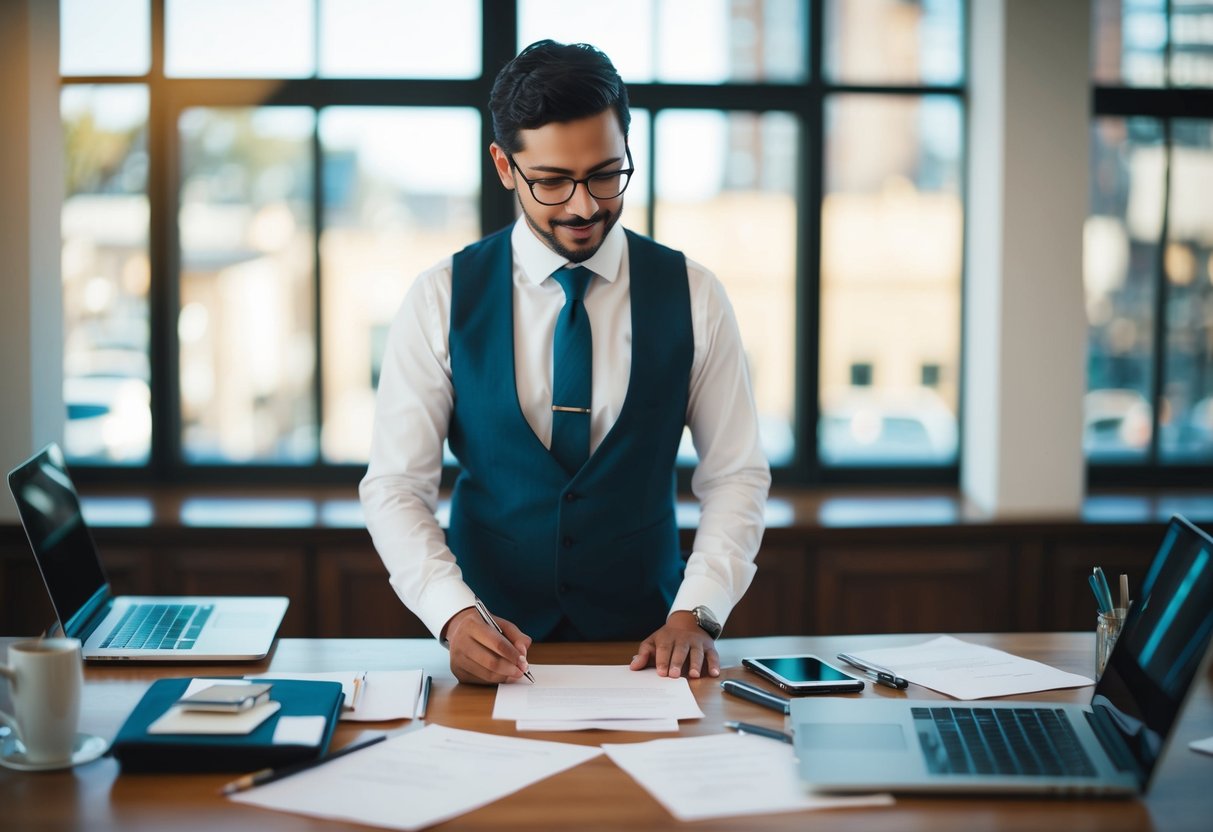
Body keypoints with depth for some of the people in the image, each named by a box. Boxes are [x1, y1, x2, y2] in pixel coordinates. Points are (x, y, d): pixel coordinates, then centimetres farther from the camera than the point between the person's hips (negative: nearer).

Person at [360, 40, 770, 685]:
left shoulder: (691, 297, 0)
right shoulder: (441, 300, -2)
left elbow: (735, 478, 4)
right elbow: (394, 487, -3)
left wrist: (695, 613, -11)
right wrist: (454, 614, -19)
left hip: (645, 641, 1)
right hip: (492, 649, 0)